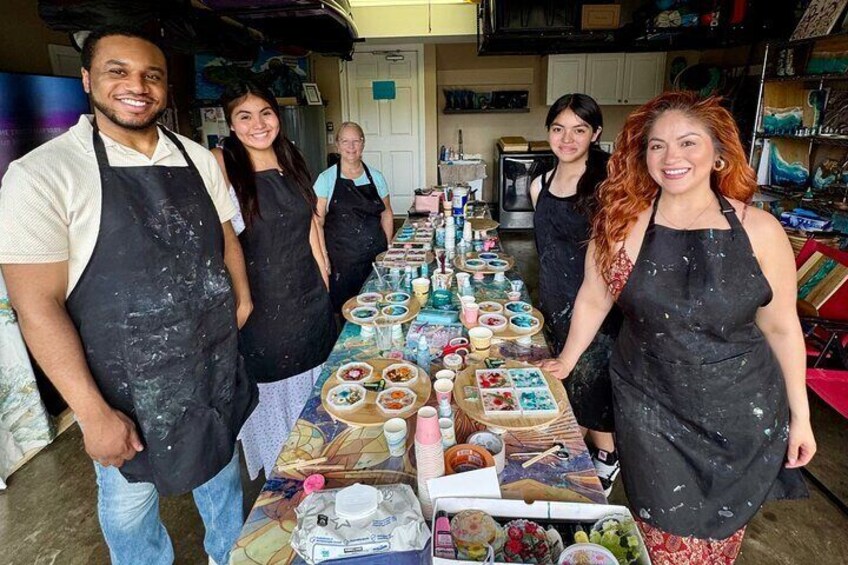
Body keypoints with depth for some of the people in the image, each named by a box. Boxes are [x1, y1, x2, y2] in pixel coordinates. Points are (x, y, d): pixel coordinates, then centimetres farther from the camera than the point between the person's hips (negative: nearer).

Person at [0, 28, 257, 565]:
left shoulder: (198, 158, -1)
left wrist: (242, 298, 5)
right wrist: (94, 413, -17)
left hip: (216, 362, 5)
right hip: (127, 383, -4)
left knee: (221, 465, 25)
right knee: (131, 500, 17)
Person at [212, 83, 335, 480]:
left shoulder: (292, 162, 7)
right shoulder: (220, 164, -11)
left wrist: (324, 286, 11)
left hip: (309, 299, 6)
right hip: (261, 304, -5)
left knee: (314, 388, 19)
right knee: (272, 394, 11)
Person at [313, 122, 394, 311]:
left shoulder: (376, 177, 7)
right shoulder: (326, 178, -2)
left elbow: (386, 214, 13)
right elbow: (317, 221, -4)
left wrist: (389, 247, 5)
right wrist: (323, 256, -11)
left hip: (376, 256, 3)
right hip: (341, 260, -2)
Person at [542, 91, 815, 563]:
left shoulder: (759, 230, -10)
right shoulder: (624, 224, -11)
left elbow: (781, 325, -1)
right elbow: (594, 299, -1)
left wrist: (800, 415, 4)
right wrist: (566, 361, 9)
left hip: (740, 414, 1)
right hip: (649, 407, -1)